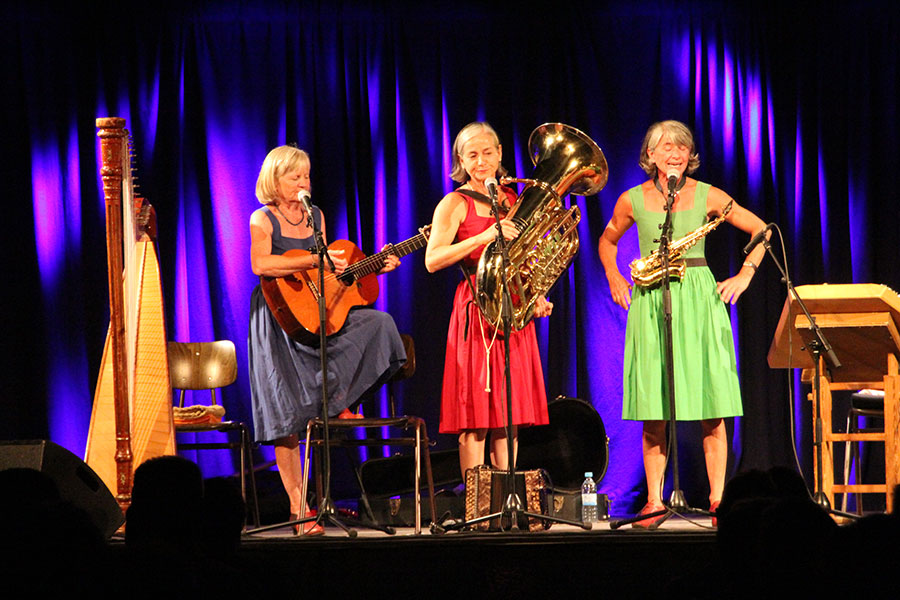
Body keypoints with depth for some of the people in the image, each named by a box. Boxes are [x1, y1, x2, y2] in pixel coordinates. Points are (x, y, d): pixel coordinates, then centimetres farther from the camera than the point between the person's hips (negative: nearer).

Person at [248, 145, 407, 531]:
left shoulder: (315, 216, 15)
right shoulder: (263, 220, -4)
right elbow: (260, 264, -23)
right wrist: (314, 260, -29)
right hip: (281, 321, -6)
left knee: (379, 325, -17)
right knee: (288, 414, -9)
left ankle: (338, 401, -3)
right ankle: (298, 505, -7)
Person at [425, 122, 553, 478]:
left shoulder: (511, 199, 15)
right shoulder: (456, 204, -3)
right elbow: (432, 261, -16)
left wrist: (536, 296, 9)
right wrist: (484, 237, -23)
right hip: (477, 310, -6)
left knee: (509, 411, 5)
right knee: (477, 413, -7)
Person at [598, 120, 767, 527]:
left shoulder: (707, 196, 3)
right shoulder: (632, 200, 6)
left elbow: (760, 229, 10)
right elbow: (607, 241, 25)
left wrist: (745, 274, 0)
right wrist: (614, 279, 11)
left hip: (699, 298, -1)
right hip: (650, 302, 1)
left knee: (711, 406, -4)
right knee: (652, 408, -2)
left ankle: (717, 498, 1)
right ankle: (654, 501, 4)